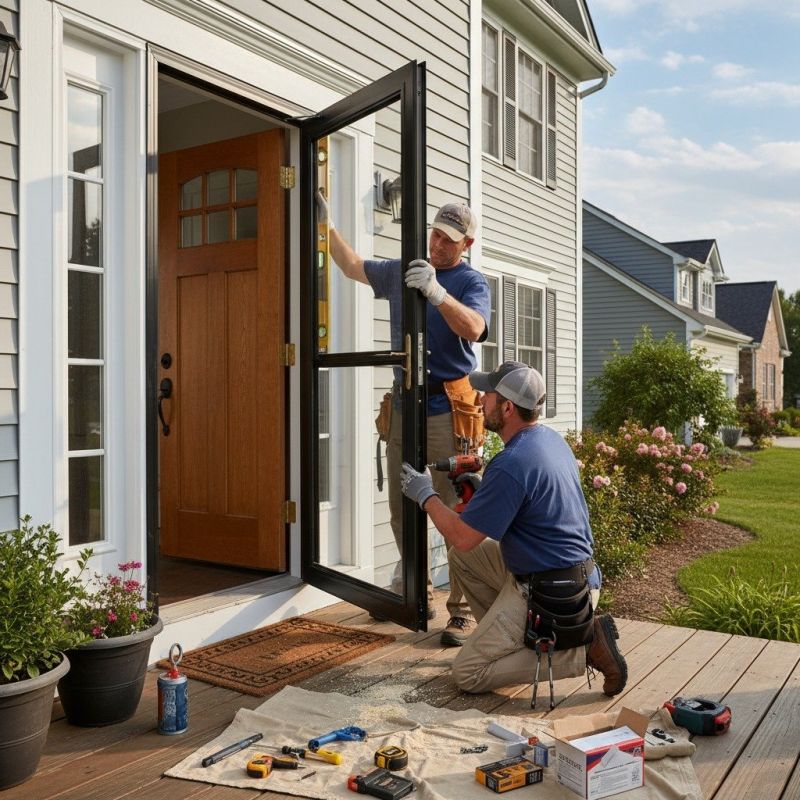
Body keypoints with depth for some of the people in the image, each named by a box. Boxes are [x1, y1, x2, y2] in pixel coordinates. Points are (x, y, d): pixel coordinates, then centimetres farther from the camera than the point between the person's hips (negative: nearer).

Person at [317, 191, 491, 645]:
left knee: (457, 514, -7)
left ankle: (463, 612, 1)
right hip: (403, 405, 6)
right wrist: (327, 226, 26)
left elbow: (474, 328, -19)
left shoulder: (471, 282, 0)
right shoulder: (399, 272, 17)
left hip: (447, 409, -5)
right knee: (401, 510, 10)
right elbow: (353, 267, 31)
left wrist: (436, 291, -31)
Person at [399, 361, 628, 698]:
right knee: (462, 557, 17)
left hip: (546, 592, -10)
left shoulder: (512, 463, -25)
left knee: (467, 674, -2)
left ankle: (584, 647, -6)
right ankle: (512, 638, 17)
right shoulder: (551, 439, 5)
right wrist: (481, 488, 14)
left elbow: (462, 537, -19)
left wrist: (425, 496, -4)